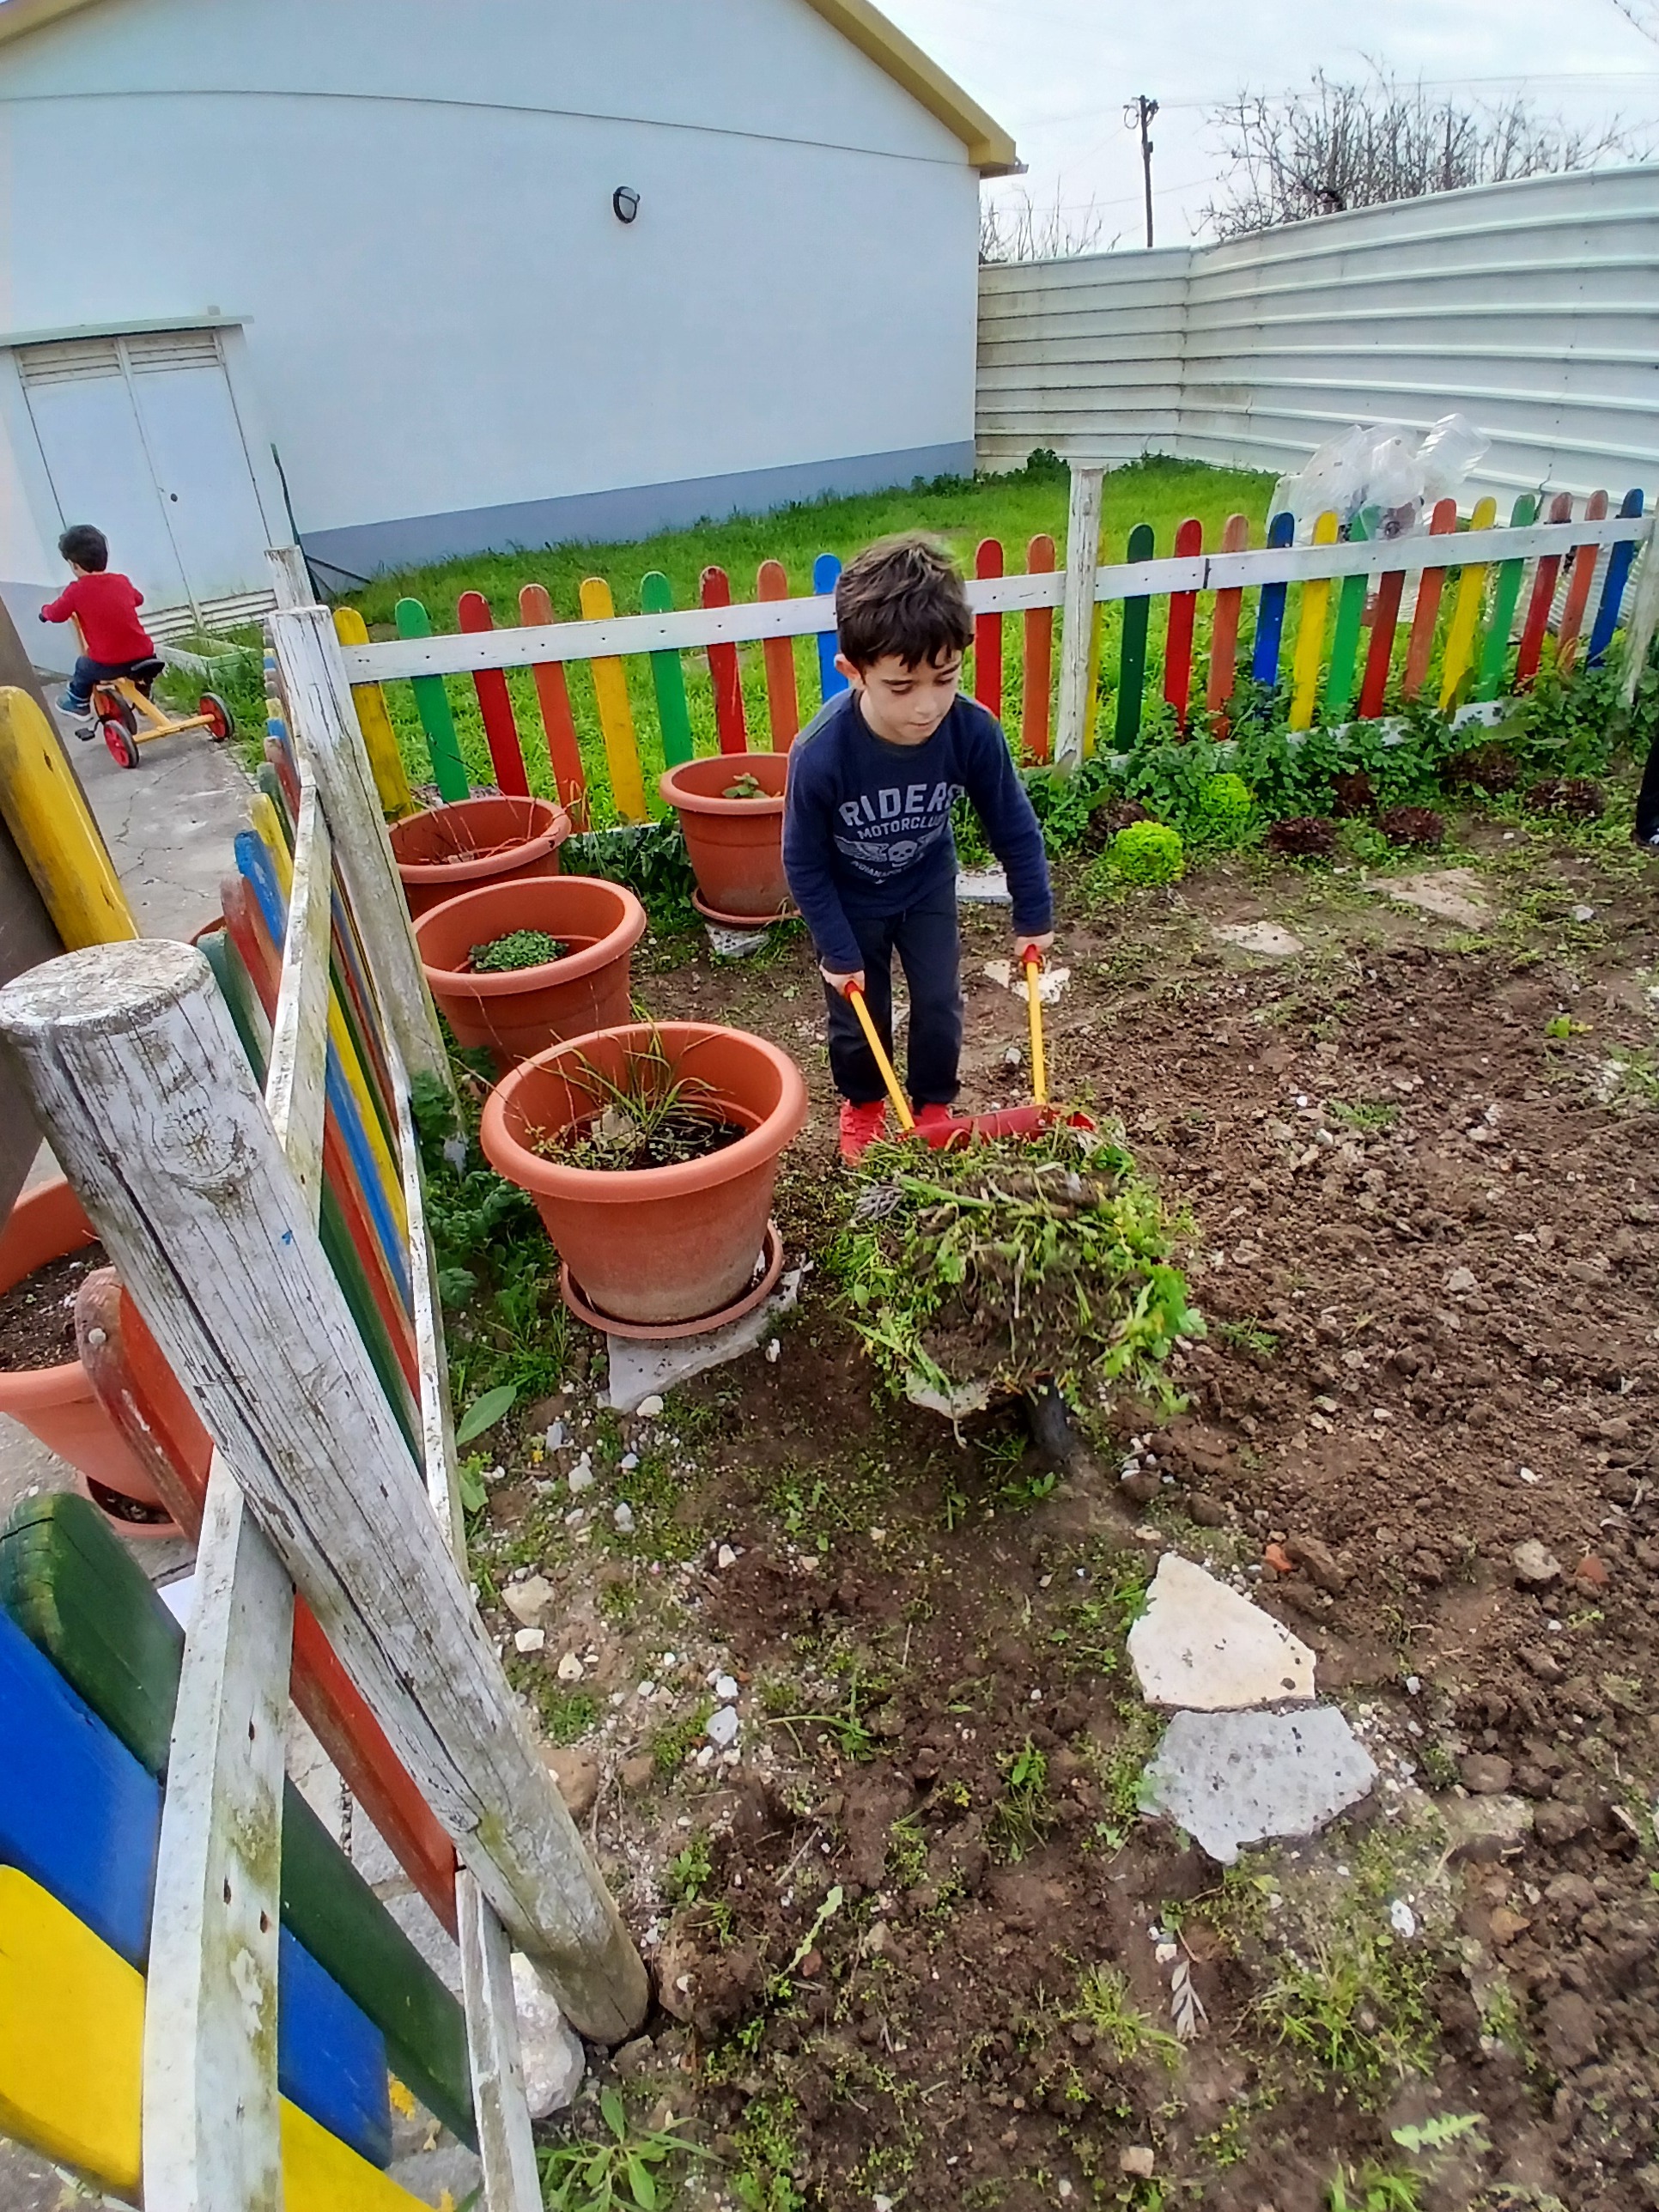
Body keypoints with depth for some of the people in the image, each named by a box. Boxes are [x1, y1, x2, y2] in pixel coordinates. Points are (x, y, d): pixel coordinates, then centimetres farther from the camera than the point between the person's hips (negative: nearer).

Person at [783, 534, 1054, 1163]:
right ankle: (862, 1107, 39)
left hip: (927, 887, 2)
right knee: (857, 1017, 10)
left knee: (940, 1006, 7)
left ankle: (933, 1108, 33)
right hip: (848, 899, -2)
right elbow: (803, 862, -21)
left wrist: (1034, 917, -4)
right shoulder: (821, 753, -37)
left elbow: (1014, 828, -13)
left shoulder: (974, 732, -30)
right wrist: (839, 952, -15)